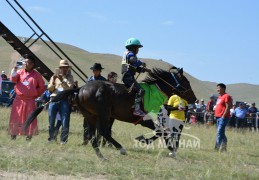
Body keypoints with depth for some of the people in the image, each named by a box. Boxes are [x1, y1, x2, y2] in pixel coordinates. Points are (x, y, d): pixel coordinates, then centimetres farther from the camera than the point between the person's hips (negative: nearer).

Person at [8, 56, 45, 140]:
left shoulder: (37, 75, 2)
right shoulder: (20, 72, 7)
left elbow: (42, 87, 7)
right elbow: (13, 79, -6)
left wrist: (35, 94, 3)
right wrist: (14, 69, -17)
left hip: (30, 100, -2)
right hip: (18, 99, 2)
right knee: (15, 117, 3)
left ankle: (29, 135, 7)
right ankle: (13, 134, 10)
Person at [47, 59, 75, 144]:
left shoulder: (70, 77, 8)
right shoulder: (54, 76, 14)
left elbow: (69, 88, -6)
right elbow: (49, 89, 9)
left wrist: (62, 81, -17)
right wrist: (53, 81, -9)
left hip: (65, 101, -2)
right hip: (54, 100, 2)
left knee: (65, 122, -4)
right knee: (51, 121, 5)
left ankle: (63, 140, 3)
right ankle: (51, 137, 19)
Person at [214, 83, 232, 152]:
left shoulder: (226, 96, -10)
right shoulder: (219, 97, 20)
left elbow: (228, 107, -16)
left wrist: (223, 116, -20)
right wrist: (216, 115, 17)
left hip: (223, 117, -10)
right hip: (218, 117, 10)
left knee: (219, 132, -14)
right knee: (221, 133, 12)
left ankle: (218, 147, -16)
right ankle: (224, 148, 16)